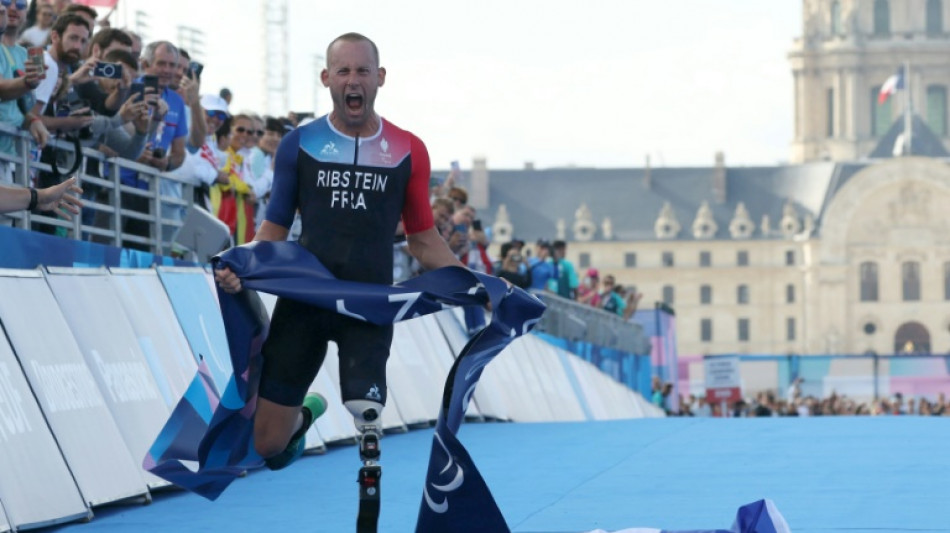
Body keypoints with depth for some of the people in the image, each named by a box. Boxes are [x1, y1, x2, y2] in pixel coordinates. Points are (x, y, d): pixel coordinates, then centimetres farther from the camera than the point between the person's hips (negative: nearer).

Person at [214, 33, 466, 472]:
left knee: (366, 417, -21)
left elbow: (422, 240, 12)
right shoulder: (299, 145, 3)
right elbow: (275, 228, 8)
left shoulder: (407, 152, 5)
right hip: (304, 299, 1)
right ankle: (306, 412, 36)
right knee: (267, 444, 2)